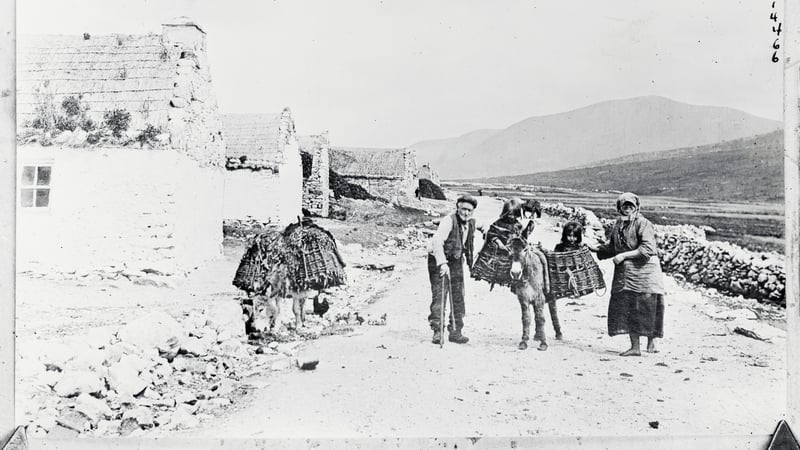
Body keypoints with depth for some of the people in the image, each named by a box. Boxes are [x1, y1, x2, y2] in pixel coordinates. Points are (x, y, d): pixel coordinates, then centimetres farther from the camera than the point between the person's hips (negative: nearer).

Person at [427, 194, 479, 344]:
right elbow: (437, 241, -35)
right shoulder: (448, 221, -21)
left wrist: (470, 261, 18)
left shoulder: (471, 223, 2)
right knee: (438, 295, -10)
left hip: (456, 260, 7)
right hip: (438, 260, -7)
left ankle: (455, 331, 16)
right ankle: (437, 331, -4)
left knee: (458, 297, 7)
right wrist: (442, 263, -45)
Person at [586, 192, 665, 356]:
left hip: (643, 271, -6)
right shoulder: (618, 224, 13)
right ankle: (635, 346, 12)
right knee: (626, 308, 3)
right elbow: (611, 247, 22)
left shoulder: (643, 224, -9)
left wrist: (624, 255, -17)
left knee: (647, 309, 0)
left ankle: (651, 342, 16)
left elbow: (647, 249, -17)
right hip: (624, 272, 6)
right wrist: (595, 248, 8)